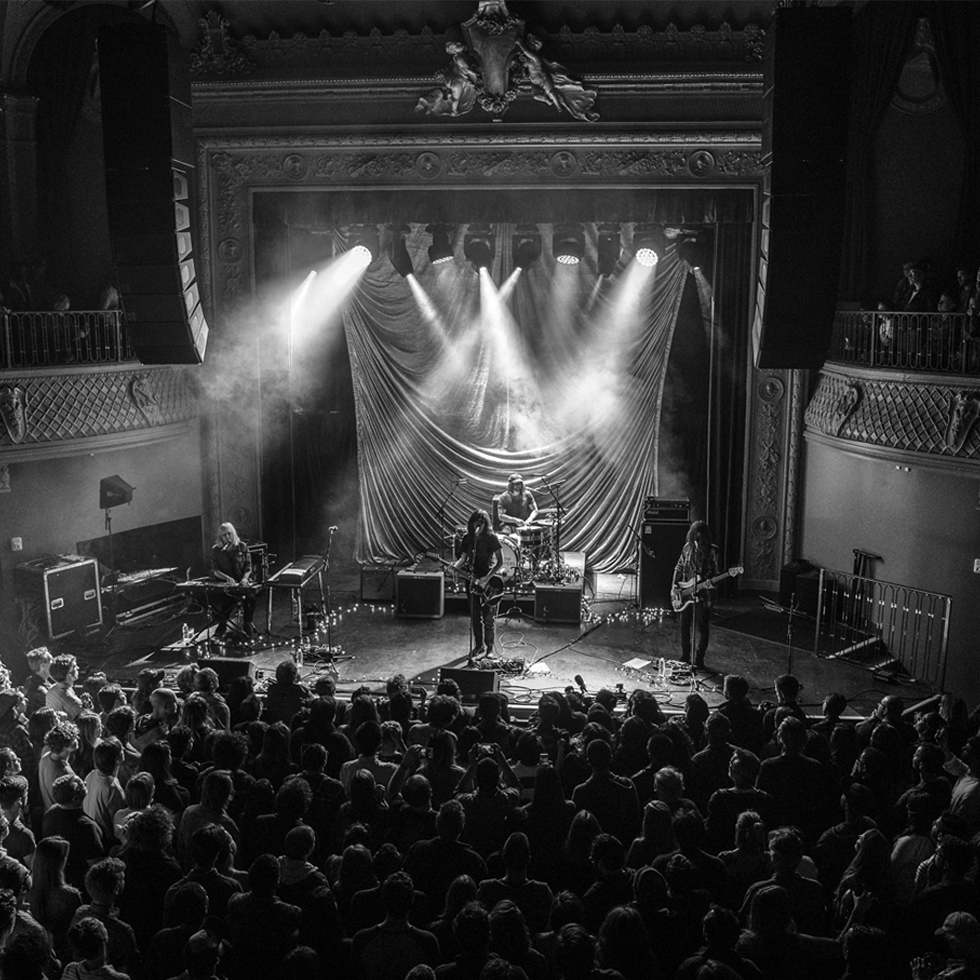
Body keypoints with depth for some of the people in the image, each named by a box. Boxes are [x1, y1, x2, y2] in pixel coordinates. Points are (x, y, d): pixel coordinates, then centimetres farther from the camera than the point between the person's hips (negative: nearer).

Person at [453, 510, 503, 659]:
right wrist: (453, 567, -13)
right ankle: (479, 646, 25)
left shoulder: (491, 538, -13)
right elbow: (464, 558, 8)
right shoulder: (467, 538, 2)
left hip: (488, 581, -5)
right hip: (473, 579, 5)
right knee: (475, 616, 11)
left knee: (487, 618, -2)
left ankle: (489, 648, 12)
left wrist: (486, 579, -18)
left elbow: (500, 561, -12)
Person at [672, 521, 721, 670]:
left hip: (702, 595, -4)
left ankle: (698, 660, 8)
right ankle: (685, 657, 24)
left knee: (702, 628, -1)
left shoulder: (711, 551, -6)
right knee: (684, 625, 11)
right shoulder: (687, 548, 3)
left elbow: (715, 573, -2)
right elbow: (679, 567, 11)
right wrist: (675, 585, 1)